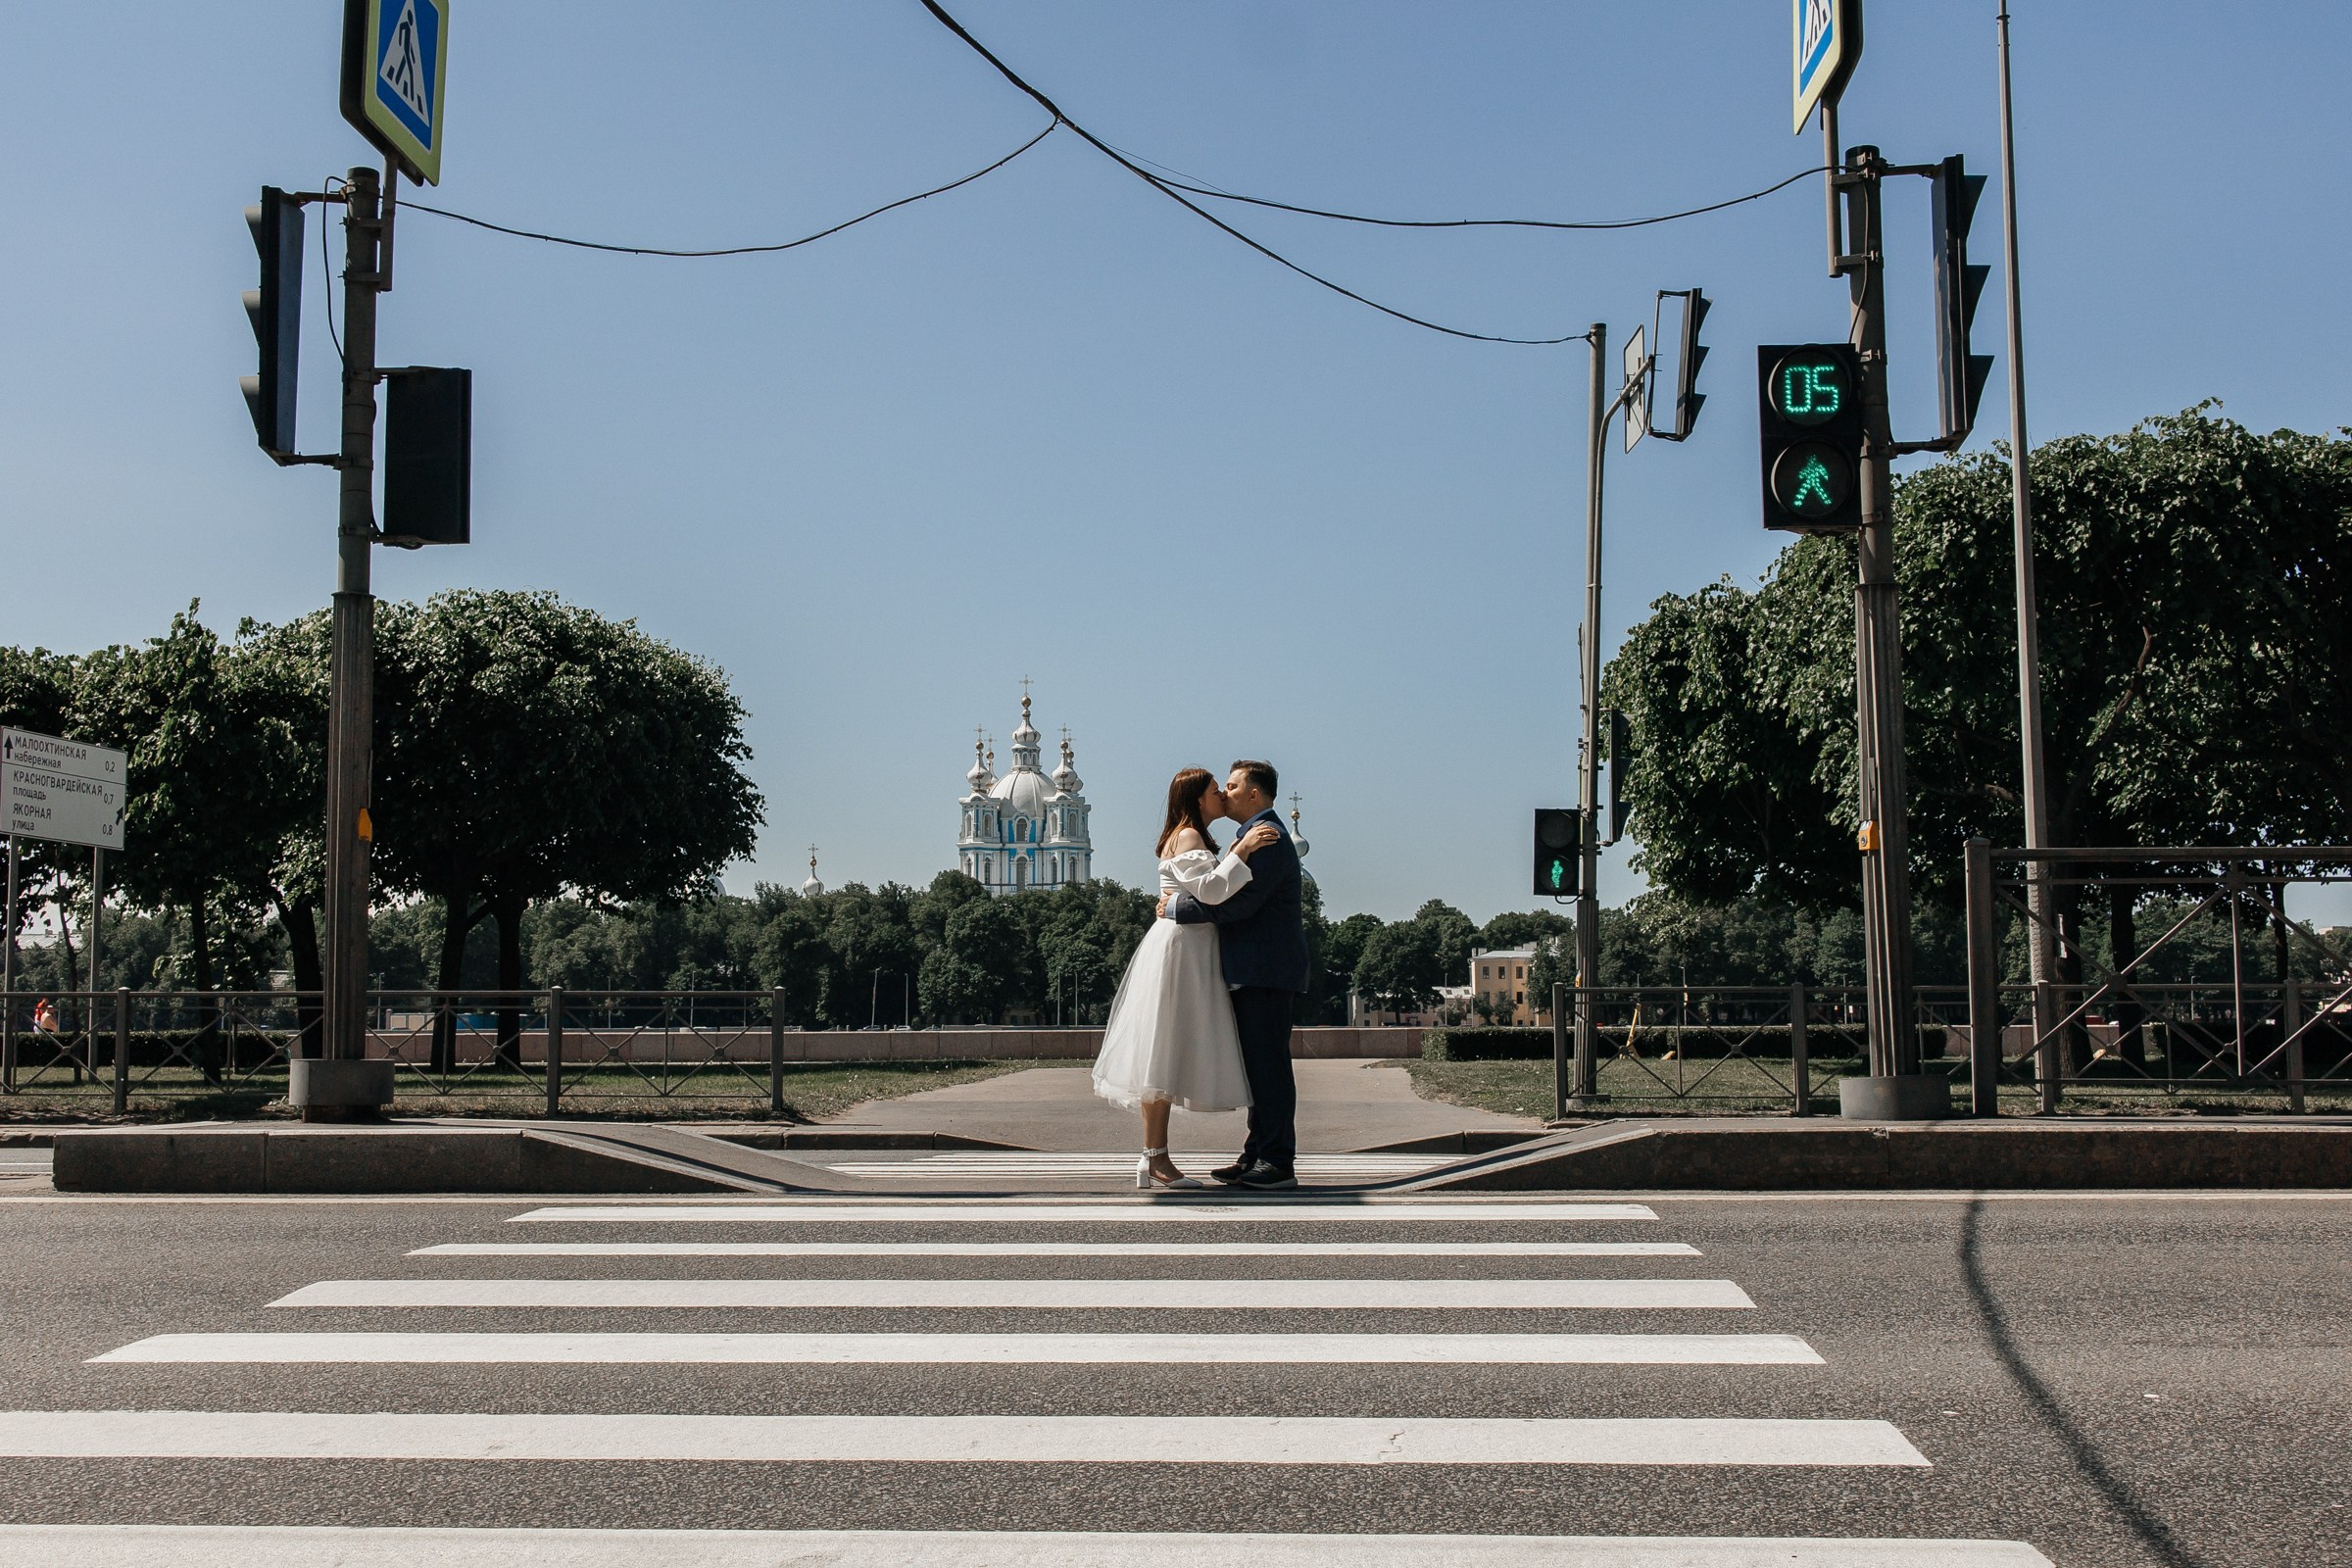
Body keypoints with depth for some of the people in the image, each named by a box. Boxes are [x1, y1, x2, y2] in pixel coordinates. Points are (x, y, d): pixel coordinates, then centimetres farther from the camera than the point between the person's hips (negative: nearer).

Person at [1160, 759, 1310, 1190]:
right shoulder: (1258, 835, 21)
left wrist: (1177, 906, -14)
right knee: (1257, 1064, 12)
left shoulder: (1268, 837, -13)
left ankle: (1279, 1162, -7)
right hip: (1250, 971, 11)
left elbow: (1240, 902, -21)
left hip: (1266, 971, -11)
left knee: (1268, 1062, -9)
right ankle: (1258, 1155, 16)